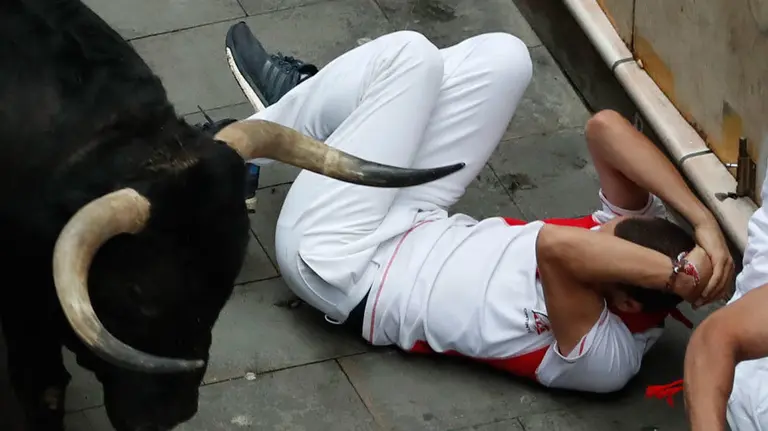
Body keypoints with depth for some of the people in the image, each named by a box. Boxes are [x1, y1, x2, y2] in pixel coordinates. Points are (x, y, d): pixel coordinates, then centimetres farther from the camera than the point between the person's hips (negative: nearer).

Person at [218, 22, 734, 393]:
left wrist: (683, 273, -44)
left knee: (411, 53, -14)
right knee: (502, 56, -3)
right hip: (405, 226, 8)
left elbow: (557, 246, -52)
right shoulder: (640, 240, -12)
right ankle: (304, 101, 17)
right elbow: (606, 128, -22)